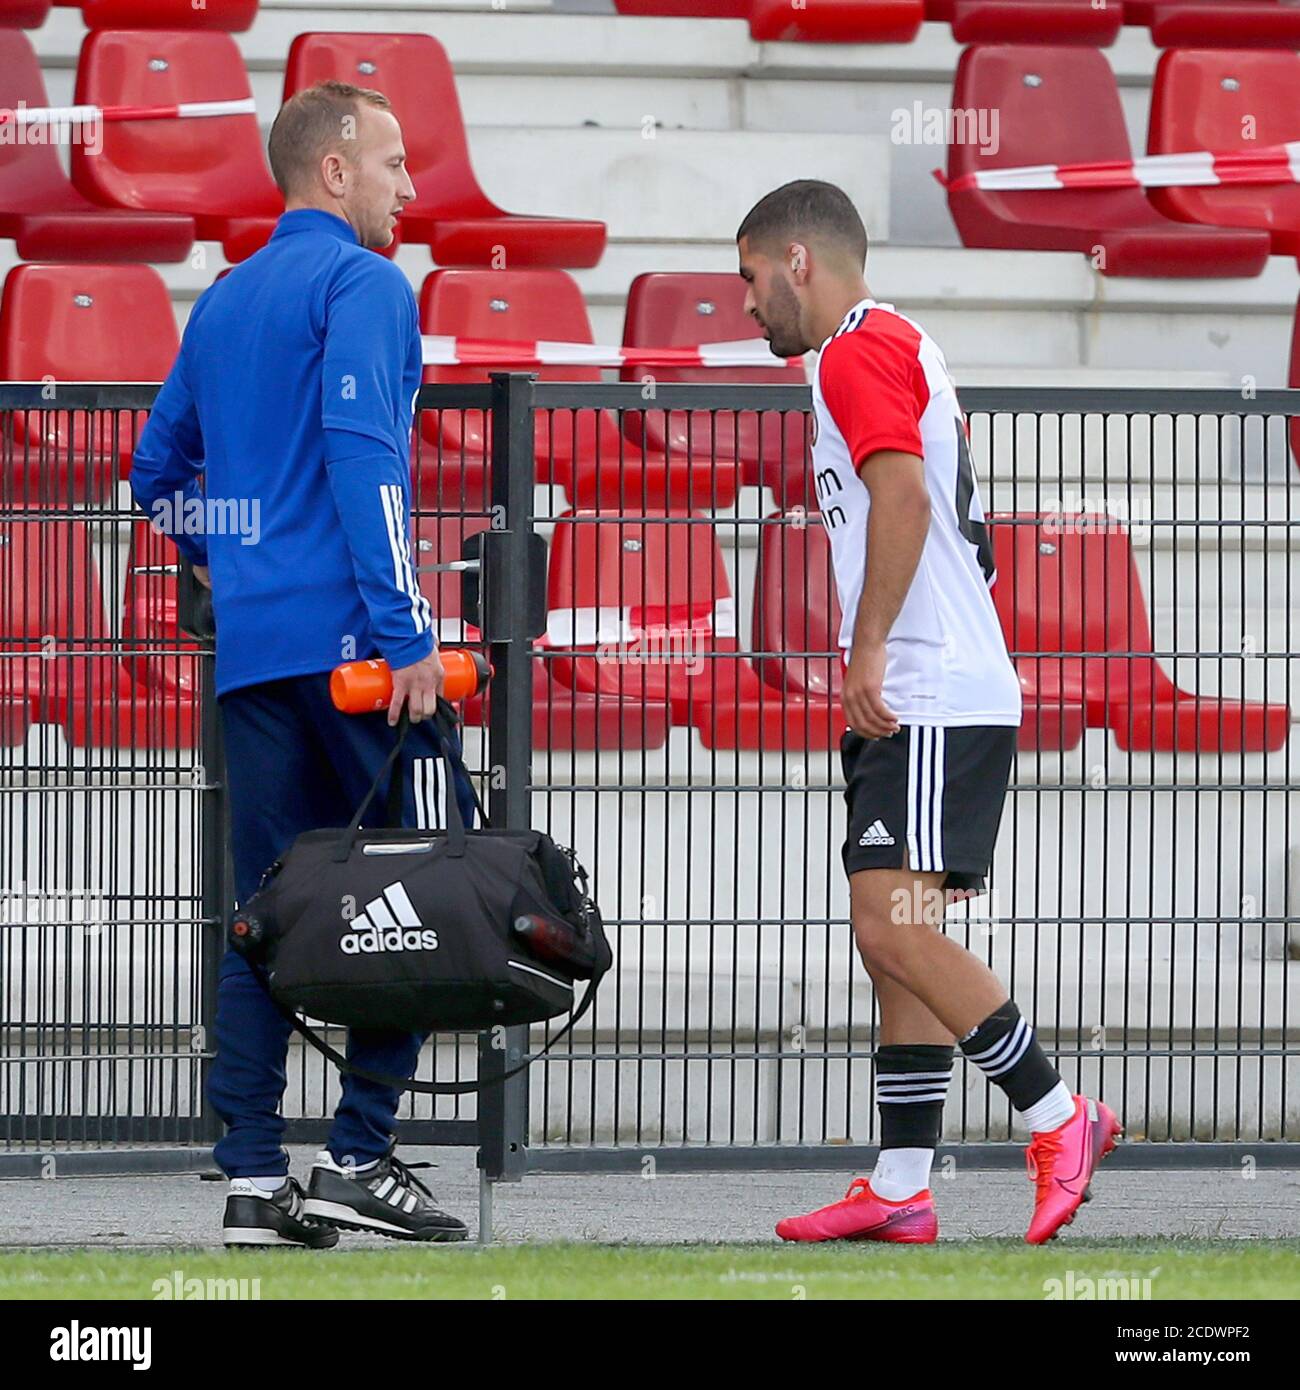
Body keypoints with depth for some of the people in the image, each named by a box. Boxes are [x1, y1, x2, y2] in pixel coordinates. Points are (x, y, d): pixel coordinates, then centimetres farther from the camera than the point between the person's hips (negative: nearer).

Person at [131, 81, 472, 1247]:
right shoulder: (361, 284, -5)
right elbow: (363, 452, -17)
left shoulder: (223, 304, 19)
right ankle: (360, 1158, -7)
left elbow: (158, 475, 25)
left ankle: (254, 1178, 2)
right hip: (350, 638, -8)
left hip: (252, 655, 8)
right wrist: (405, 631, -19)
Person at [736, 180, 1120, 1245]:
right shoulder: (905, 348, 23)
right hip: (918, 704, 11)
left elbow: (902, 489, -23)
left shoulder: (859, 350, -8)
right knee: (895, 938, 7)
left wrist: (867, 649, -25)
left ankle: (1060, 1117, -10)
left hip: (930, 700, -11)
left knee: (895, 928, -15)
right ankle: (900, 1189, 5)